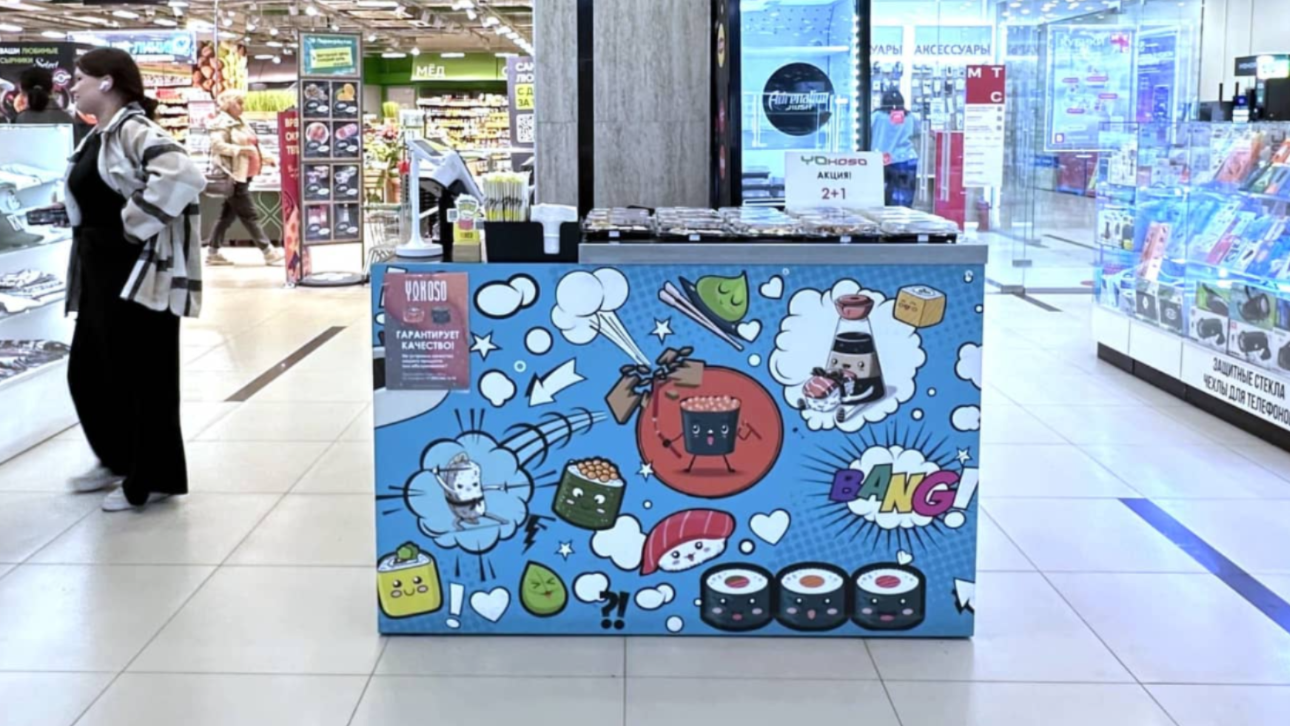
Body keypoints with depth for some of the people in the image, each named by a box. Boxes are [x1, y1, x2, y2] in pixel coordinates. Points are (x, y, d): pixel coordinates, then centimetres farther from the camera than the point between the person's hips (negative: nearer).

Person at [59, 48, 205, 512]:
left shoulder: (133, 131, -14)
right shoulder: (98, 139, 15)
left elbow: (183, 175, -32)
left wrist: (134, 224, -23)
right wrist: (86, 255, 13)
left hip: (138, 275, -10)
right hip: (101, 275, 10)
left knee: (142, 378, -1)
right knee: (87, 372, 16)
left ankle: (152, 479, 11)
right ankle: (119, 461, 33)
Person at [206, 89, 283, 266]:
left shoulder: (240, 123, 21)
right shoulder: (221, 123, -10)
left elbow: (249, 146, 29)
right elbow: (217, 144, -22)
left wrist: (263, 158, 14)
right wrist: (242, 149, -28)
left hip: (243, 176, 10)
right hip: (232, 176, -10)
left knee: (227, 215, 11)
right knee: (249, 216, -7)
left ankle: (213, 253, 16)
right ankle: (269, 252, -7)